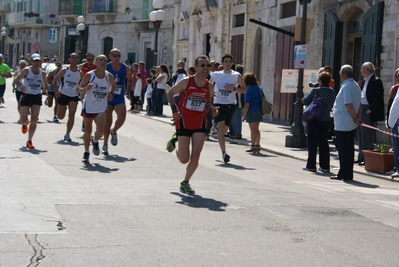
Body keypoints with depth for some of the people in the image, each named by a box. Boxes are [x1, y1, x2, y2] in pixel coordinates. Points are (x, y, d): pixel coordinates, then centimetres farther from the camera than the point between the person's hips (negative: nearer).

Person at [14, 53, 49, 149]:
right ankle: (25, 124, 34)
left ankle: (29, 141, 5)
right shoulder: (26, 70, -5)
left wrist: (45, 89, -6)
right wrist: (20, 85, -21)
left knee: (34, 120, -5)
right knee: (23, 119, -6)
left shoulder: (42, 73, 3)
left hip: (37, 97, 2)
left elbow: (45, 85, 16)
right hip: (27, 96, -2)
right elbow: (16, 79, -1)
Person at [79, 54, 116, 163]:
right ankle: (86, 152, 27)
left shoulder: (109, 76, -2)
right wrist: (86, 88, -24)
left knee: (100, 131, -17)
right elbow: (80, 88, -2)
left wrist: (111, 93, -1)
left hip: (101, 108, 1)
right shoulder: (89, 75, -9)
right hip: (88, 106, -1)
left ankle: (95, 141, 18)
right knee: (87, 132, 6)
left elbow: (113, 85, 18)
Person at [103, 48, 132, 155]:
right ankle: (105, 145, 17)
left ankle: (113, 131, 14)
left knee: (122, 117, -20)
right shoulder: (105, 68, -7)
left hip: (120, 98, 1)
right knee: (107, 121, 3)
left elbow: (130, 80, 15)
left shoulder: (126, 68, -1)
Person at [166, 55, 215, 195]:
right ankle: (175, 142, 29)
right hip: (184, 123, -3)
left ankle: (186, 182, 17)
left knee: (195, 157, -4)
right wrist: (174, 109, -9)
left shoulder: (209, 86, 2)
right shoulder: (186, 82, -9)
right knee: (184, 159, -3)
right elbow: (170, 93, 3)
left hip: (200, 124, 3)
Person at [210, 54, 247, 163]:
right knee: (221, 127, -18)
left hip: (230, 105, 1)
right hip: (218, 104, -1)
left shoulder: (237, 75, 3)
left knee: (225, 129, 9)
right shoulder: (215, 75, 6)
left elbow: (244, 89, 3)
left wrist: (233, 89, -12)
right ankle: (224, 152, -25)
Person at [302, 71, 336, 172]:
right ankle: (325, 166, 11)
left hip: (315, 120, -5)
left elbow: (305, 101, -11)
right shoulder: (332, 92, 2)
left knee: (312, 143, 2)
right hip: (326, 120, 5)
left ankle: (311, 165, 3)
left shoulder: (316, 90, -13)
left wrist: (313, 101, 9)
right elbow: (331, 105, 11)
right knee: (324, 143, 11)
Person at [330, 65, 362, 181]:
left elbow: (349, 105, -21)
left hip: (342, 124, -9)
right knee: (349, 148, 12)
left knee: (343, 149, -4)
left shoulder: (346, 86, -16)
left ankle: (344, 174, -2)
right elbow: (359, 104, 16)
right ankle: (348, 174, 17)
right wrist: (358, 116, 5)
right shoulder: (355, 86, 14)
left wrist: (355, 118, -12)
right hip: (351, 124, 9)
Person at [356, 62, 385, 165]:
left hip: (369, 112, -9)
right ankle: (362, 157, 20)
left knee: (369, 135, -6)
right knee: (362, 134, 13)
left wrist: (370, 109, -18)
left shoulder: (376, 81, -12)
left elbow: (378, 97, -17)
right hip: (362, 109, 9)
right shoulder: (364, 81, 15)